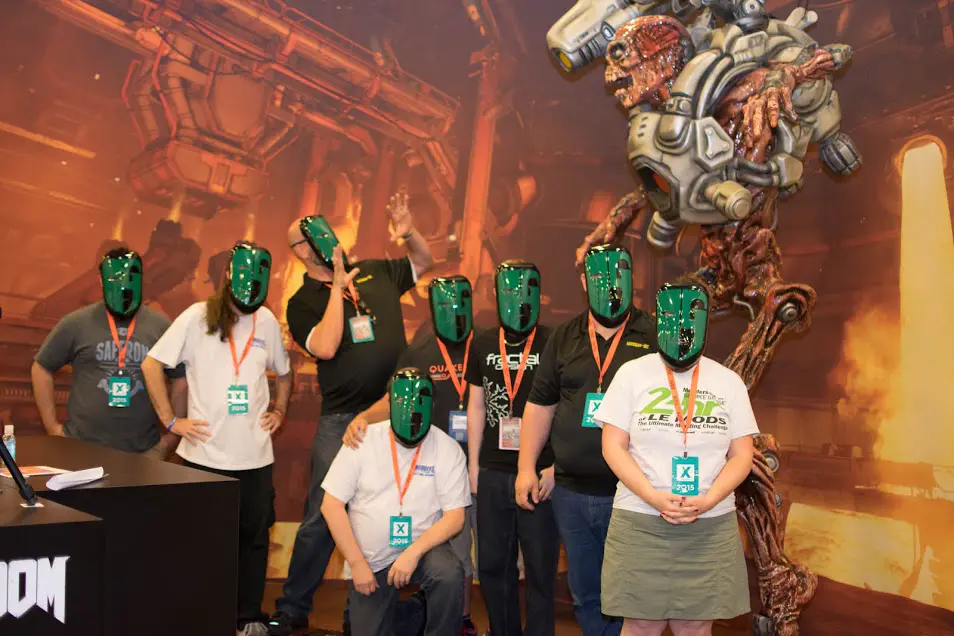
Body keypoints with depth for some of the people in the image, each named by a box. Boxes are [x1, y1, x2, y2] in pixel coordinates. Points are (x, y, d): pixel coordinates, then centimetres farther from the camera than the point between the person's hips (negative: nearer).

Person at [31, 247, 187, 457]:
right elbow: (41, 369, 9)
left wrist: (173, 434, 6)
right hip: (82, 447, 0)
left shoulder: (161, 326, 1)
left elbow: (180, 379, 8)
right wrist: (52, 427, 6)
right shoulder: (76, 323, 0)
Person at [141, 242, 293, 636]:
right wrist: (171, 420, -8)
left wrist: (280, 411, 10)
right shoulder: (197, 317, -6)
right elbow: (151, 364, -6)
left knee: (254, 536, 9)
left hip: (255, 455, 3)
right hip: (204, 453, -3)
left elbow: (283, 372, 22)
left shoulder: (267, 321, 6)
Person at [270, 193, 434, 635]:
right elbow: (325, 347, -18)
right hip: (342, 419, -2)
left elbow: (424, 263, 20)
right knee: (321, 517, 2)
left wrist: (408, 233, -1)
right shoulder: (303, 303, -1)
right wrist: (338, 287, -14)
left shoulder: (376, 274, 7)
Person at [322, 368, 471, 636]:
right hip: (371, 561, 1)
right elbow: (331, 505, -7)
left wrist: (414, 552, -23)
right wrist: (357, 563, -11)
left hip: (422, 548, -1)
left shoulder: (448, 449, -9)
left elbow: (455, 517, -9)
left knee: (450, 573, -31)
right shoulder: (362, 441, -8)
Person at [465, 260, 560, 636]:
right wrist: (473, 464, 10)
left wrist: (555, 466, -10)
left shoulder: (552, 344, -6)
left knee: (540, 567, 6)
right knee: (492, 564, 14)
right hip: (493, 473, 4)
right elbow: (476, 407, 12)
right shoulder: (483, 345, 7)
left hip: (539, 473, -4)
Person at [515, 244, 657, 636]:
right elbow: (540, 404, 12)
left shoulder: (655, 337, -2)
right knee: (585, 596, 17)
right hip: (571, 492, 4)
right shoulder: (564, 338, 9)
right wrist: (526, 467, 8)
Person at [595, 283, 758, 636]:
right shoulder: (632, 374, 1)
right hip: (639, 522, -1)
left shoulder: (729, 381, 6)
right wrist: (654, 498, -16)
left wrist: (707, 501, -12)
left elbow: (742, 454, 4)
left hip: (711, 526, 2)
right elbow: (613, 446, -3)